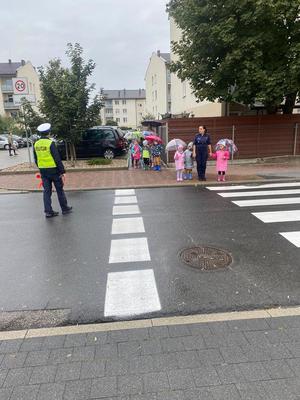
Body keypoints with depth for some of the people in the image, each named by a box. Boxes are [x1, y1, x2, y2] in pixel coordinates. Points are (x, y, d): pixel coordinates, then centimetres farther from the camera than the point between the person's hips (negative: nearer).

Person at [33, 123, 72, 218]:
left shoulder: (36, 144, 4)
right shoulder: (50, 143, -15)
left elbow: (36, 160, 11)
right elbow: (57, 159, -17)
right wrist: (62, 171, -13)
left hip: (43, 171, 5)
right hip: (53, 170, -5)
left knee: (47, 191, 9)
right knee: (60, 190, 8)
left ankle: (48, 212, 10)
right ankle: (65, 208, 19)